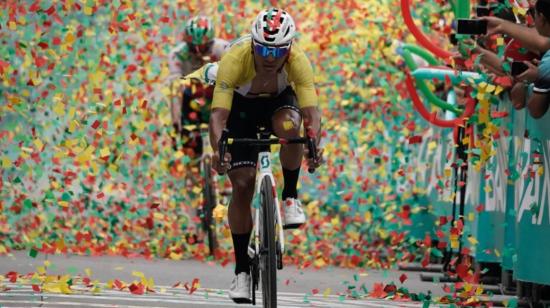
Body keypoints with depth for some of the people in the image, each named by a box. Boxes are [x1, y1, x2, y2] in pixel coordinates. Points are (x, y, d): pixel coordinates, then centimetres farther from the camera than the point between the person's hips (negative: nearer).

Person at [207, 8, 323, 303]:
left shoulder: (297, 60, -32)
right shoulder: (235, 59, -36)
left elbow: (311, 112, -38)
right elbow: (218, 114, -41)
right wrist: (218, 150, -59)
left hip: (279, 100, 1)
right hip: (241, 104, -1)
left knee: (289, 126, -36)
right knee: (242, 184, -11)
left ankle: (290, 198, -13)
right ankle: (241, 270, -2)